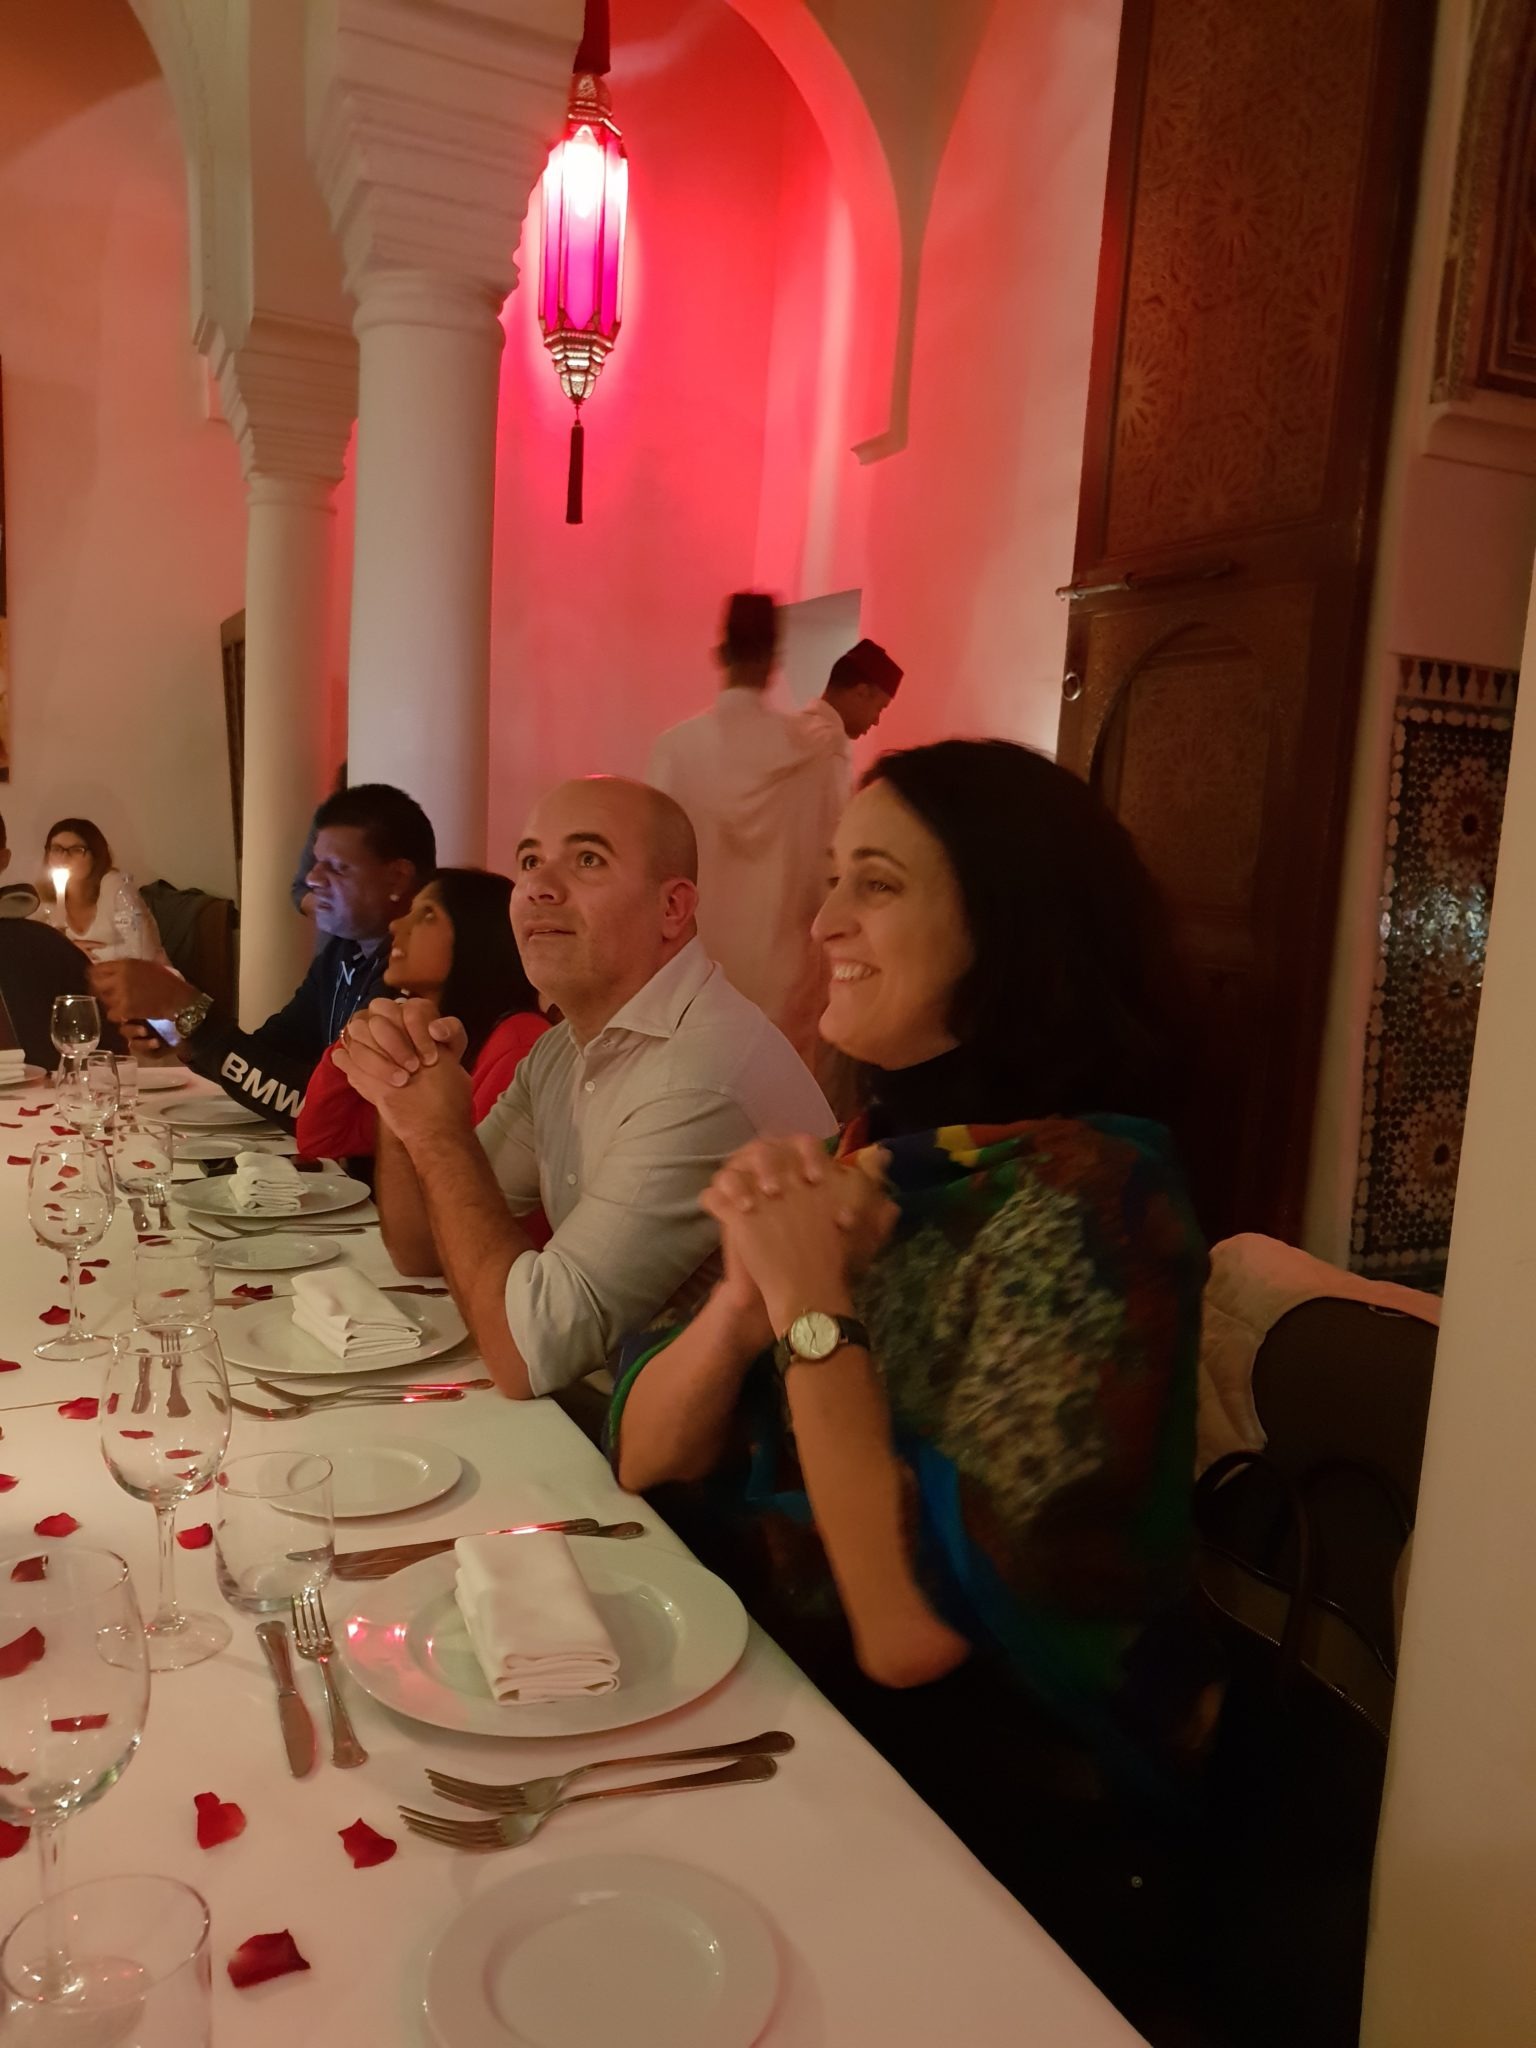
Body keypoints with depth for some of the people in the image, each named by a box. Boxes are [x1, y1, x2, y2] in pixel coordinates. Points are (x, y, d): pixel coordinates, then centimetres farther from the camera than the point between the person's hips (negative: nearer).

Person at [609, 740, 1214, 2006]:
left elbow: (911, 1629, -25)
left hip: (976, 1802, -5)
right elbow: (640, 1458, -1)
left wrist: (816, 1306, -21)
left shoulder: (1081, 1198, -22)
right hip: (776, 1710, 6)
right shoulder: (872, 1149, -1)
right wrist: (749, 1290, -18)